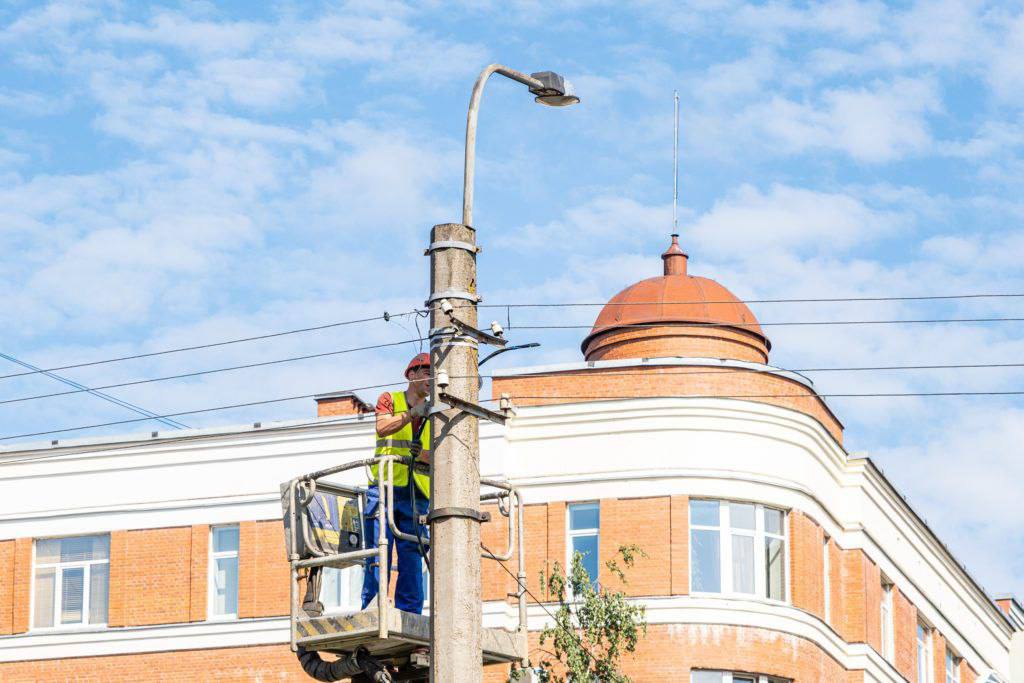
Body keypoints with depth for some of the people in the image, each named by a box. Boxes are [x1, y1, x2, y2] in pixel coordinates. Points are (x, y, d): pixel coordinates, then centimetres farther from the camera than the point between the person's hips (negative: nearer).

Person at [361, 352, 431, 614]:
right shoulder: (390, 399, 9)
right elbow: (382, 428, -12)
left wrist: (423, 454, -15)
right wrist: (413, 413, -26)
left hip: (416, 496, 3)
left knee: (412, 557, -1)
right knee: (379, 556, -8)